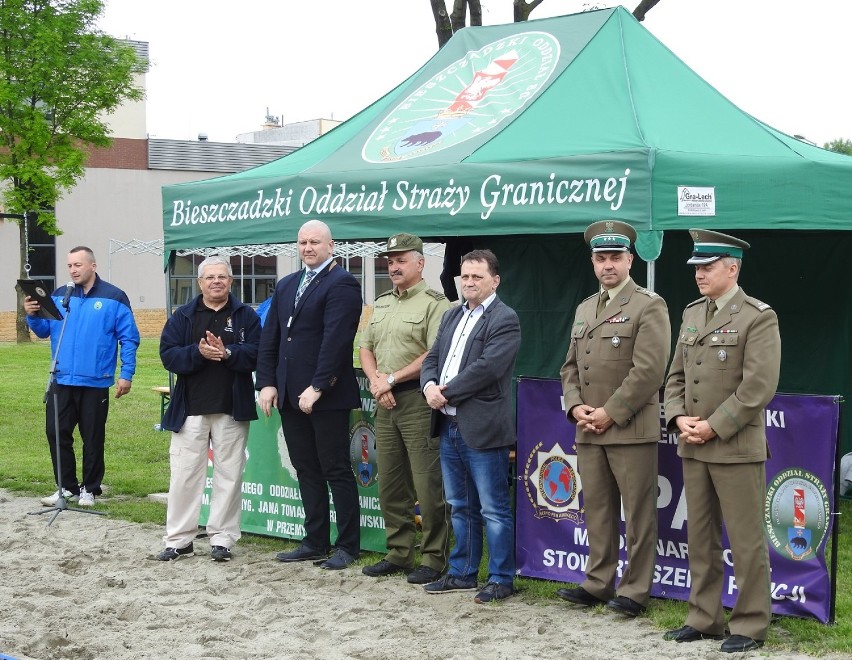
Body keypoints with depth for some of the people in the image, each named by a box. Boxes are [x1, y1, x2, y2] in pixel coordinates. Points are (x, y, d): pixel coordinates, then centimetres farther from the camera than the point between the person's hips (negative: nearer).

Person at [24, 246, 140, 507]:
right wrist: (32, 316, -11)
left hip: (95, 382, -3)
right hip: (62, 380, 3)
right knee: (56, 433, 3)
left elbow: (129, 338, -3)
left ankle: (90, 489, 18)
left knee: (93, 437, 6)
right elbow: (44, 331, 10)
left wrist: (126, 374, -9)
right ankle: (66, 487, 14)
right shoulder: (58, 296, 8)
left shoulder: (114, 297, -3)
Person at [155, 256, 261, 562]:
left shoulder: (246, 316, 4)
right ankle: (178, 540, 11)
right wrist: (199, 353, -19)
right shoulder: (183, 316, 7)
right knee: (184, 474, 3)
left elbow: (256, 353, -7)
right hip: (190, 408, 1)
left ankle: (222, 538, 13)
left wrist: (227, 353, -22)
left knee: (229, 475, 5)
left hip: (232, 409, 0)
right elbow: (168, 354, -3)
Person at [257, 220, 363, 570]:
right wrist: (267, 383, 3)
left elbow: (336, 340, -18)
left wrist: (317, 387, -21)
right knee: (307, 471, 11)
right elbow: (270, 337, 13)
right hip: (290, 395, 7)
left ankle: (347, 546, 7)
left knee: (336, 471, 0)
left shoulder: (341, 284, -9)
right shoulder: (286, 285, 16)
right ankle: (315, 542, 19)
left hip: (326, 395, -7)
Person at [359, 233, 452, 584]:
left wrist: (392, 378, -13)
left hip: (419, 401, -8)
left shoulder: (434, 303, -7)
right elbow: (366, 348, 18)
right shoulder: (381, 304, 18)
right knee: (390, 485, 12)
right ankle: (398, 554, 21)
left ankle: (433, 559, 2)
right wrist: (376, 381, -2)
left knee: (428, 486, -6)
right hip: (385, 403, 8)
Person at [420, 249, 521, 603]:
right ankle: (462, 573, 26)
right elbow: (432, 357, 13)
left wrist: (445, 393, -14)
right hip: (449, 427, 8)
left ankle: (501, 579, 7)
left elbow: (486, 368, -19)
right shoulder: (452, 316, 17)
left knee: (493, 509, -1)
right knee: (460, 507, 17)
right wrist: (429, 385, -8)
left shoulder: (504, 319, -9)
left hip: (482, 429, -8)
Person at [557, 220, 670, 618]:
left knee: (638, 514, 0)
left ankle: (635, 591, 8)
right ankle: (597, 584, 22)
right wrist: (575, 407, 1)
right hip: (588, 431, 7)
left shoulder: (649, 306, -6)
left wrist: (610, 413, -15)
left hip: (631, 430, -7)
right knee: (597, 510, 12)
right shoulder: (584, 309, 18)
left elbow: (649, 370, -14)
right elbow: (571, 366, 19)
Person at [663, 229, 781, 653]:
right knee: (700, 538, 13)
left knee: (746, 541, 0)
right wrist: (679, 418, -2)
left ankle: (750, 626, 10)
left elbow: (758, 387, -16)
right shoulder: (691, 313, 13)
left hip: (737, 447, -7)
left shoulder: (759, 318, -9)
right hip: (693, 447, 7)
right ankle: (704, 619, 23)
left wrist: (713, 427, -16)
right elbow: (676, 375, 15)